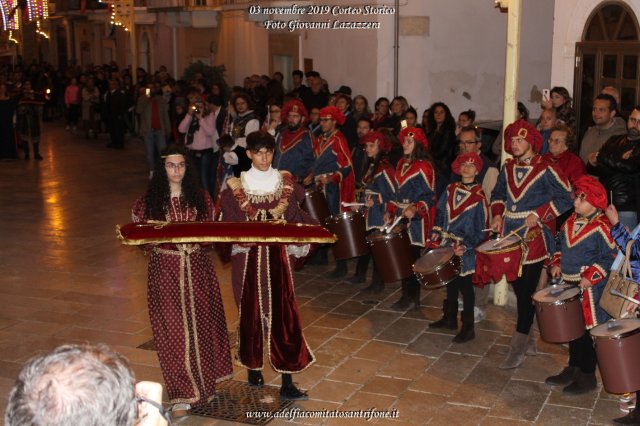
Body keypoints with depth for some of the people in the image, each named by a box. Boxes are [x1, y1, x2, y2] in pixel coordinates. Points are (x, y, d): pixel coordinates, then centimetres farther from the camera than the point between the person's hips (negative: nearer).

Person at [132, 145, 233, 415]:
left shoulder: (200, 197, 4)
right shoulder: (150, 200, -1)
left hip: (197, 268, 2)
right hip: (165, 269, -2)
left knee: (201, 325, 10)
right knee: (173, 329, -2)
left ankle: (205, 384, 31)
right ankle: (182, 395, 5)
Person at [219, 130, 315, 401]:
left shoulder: (286, 182, 4)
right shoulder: (235, 187, -1)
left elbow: (296, 218, 5)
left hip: (278, 257, 1)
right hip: (249, 258, 0)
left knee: (283, 314, -3)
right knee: (251, 312, 10)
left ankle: (287, 384, 1)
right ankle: (253, 367, 31)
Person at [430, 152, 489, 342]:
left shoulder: (478, 197, -10)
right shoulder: (451, 189, 6)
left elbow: (481, 229, -11)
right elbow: (440, 212, 15)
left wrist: (465, 246, -19)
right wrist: (436, 232, 3)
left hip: (465, 250, -5)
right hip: (446, 245, 5)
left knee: (465, 286, 2)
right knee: (450, 282, 17)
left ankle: (468, 328, 11)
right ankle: (449, 318, 33)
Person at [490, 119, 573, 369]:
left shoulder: (546, 169, -8)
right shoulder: (508, 168, 10)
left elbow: (565, 197, -8)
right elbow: (498, 194, 23)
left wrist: (538, 214, -16)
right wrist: (497, 215, 5)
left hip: (533, 238, -6)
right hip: (510, 236, 6)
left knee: (526, 292, -5)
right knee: (518, 289, 13)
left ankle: (518, 347, 1)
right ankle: (528, 338, 29)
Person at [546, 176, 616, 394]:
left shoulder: (601, 226, -15)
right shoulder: (571, 221, 8)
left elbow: (610, 257, -14)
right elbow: (561, 244, 23)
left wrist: (590, 276, -20)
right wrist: (557, 263, 8)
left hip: (591, 289, -7)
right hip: (569, 285, 8)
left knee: (587, 330, 0)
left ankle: (587, 376, 13)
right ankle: (573, 370, 30)